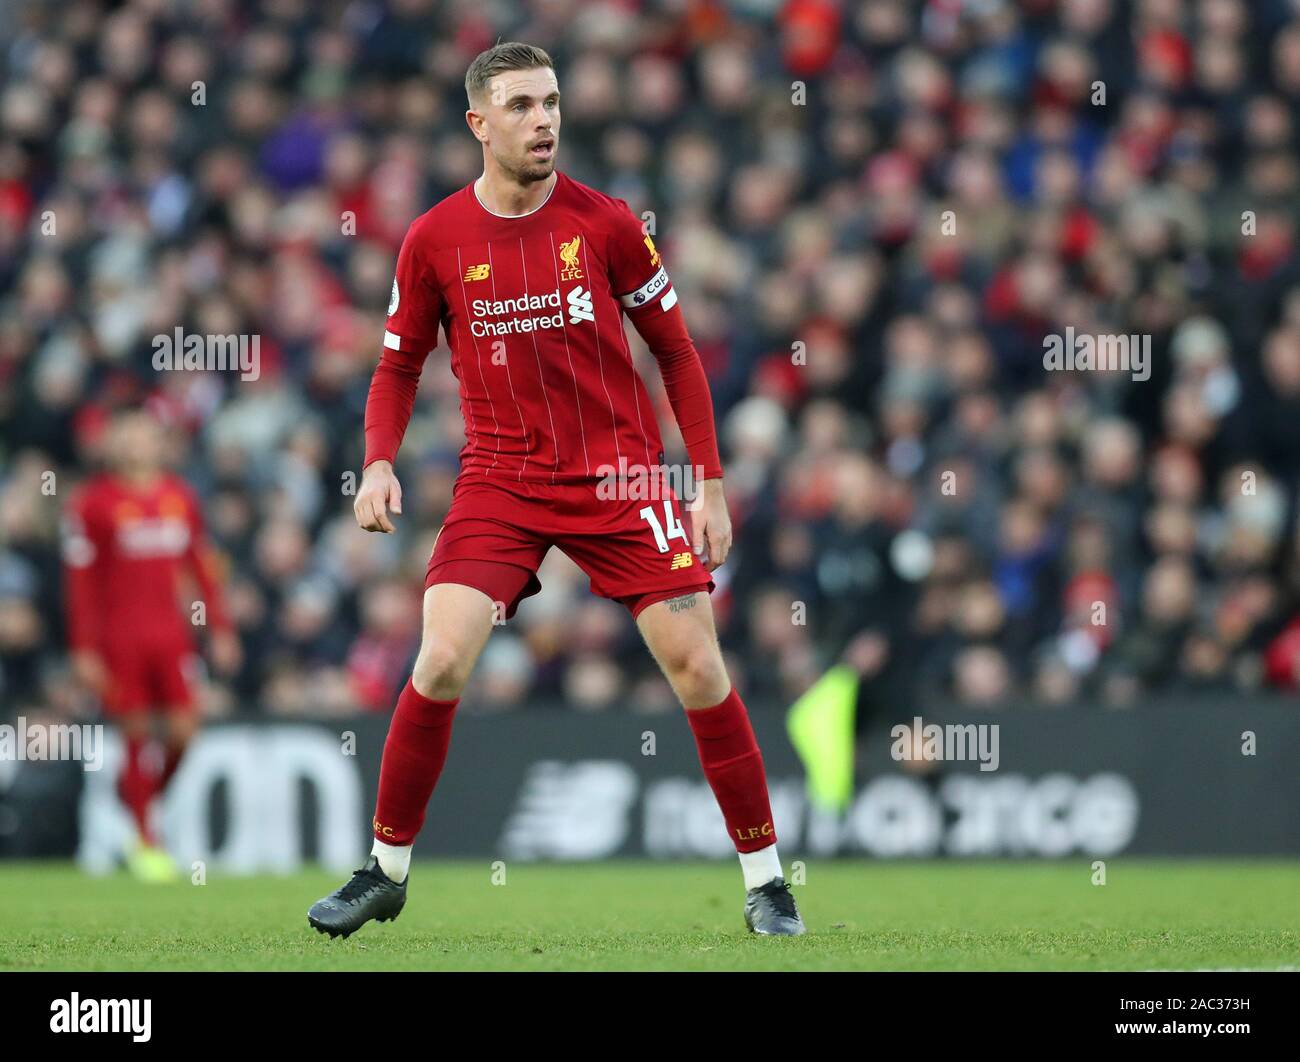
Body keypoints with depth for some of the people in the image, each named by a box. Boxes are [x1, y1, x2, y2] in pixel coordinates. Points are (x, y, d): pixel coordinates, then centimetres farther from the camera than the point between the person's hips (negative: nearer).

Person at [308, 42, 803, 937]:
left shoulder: (605, 224, -4)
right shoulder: (435, 241, -3)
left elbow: (676, 352, 4)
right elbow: (399, 366, 9)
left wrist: (711, 483, 0)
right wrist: (380, 463, -8)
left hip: (619, 474, 0)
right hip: (501, 482, 0)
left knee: (696, 665, -6)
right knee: (441, 663, -14)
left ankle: (766, 882, 6)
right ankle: (386, 871, 4)